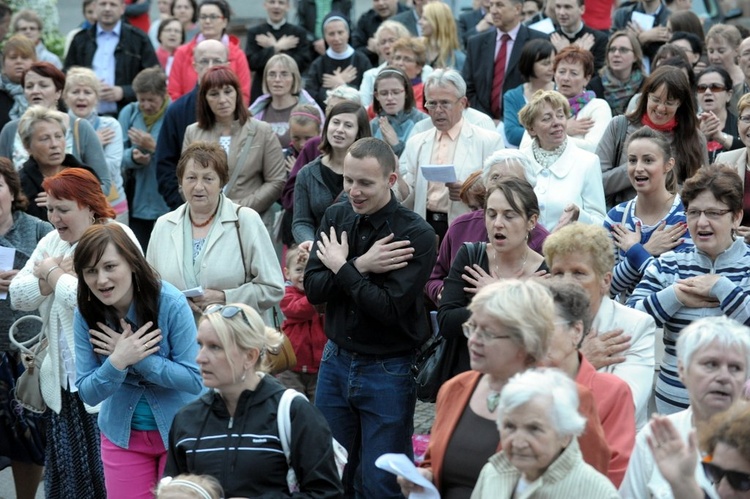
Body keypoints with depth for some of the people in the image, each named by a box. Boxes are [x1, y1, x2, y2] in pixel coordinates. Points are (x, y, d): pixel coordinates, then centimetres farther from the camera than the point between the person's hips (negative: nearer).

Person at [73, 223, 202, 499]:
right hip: (123, 435, 3)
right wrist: (117, 362, -28)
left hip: (180, 431, -3)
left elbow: (195, 378, -19)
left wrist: (137, 358, -27)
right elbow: (87, 393, -9)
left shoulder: (171, 303, -21)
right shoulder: (86, 316, -11)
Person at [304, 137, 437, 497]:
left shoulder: (416, 235, -15)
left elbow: (389, 309, -22)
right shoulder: (335, 217, 2)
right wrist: (360, 266, -18)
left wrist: (342, 267, -14)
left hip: (388, 370, -5)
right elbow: (313, 290, -4)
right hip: (336, 360, 5)